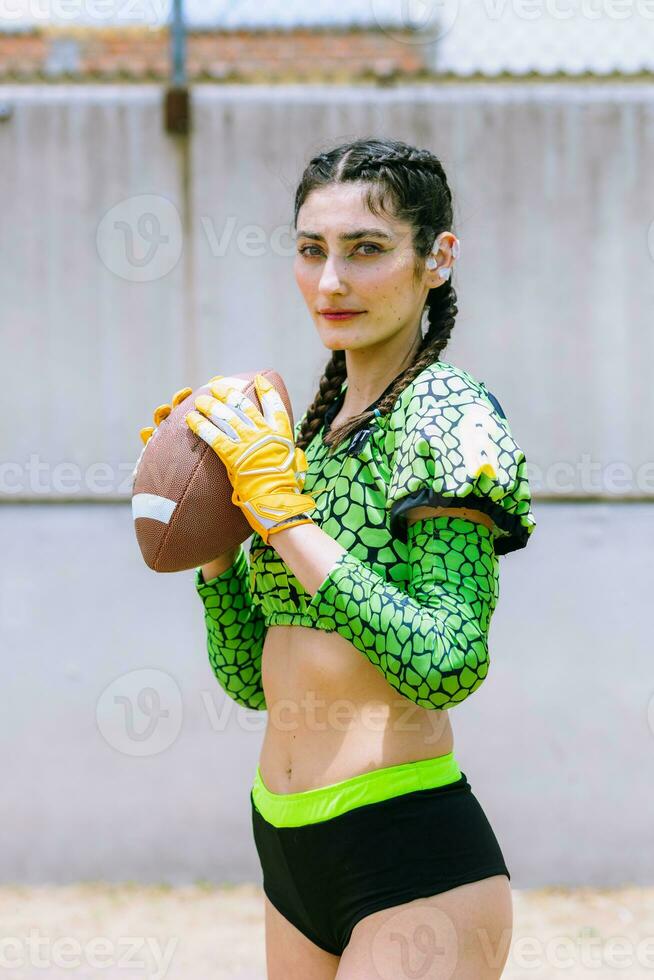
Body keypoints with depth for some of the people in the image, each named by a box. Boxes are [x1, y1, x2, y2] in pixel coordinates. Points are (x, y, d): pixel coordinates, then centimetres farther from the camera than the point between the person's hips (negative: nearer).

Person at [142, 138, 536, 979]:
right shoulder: (314, 429, 11)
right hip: (289, 848, 8)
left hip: (416, 867, -8)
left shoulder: (448, 418, -11)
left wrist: (283, 512, -20)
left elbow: (446, 668, -24)